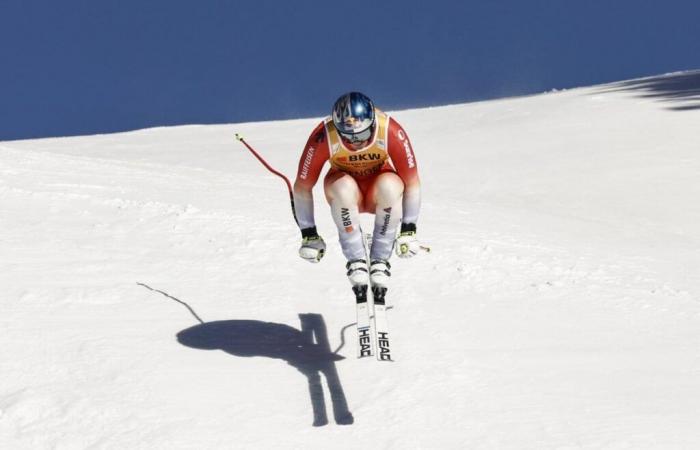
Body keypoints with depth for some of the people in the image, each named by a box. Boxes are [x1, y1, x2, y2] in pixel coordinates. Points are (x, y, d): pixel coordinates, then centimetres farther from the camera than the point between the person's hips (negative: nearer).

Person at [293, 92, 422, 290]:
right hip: (344, 187, 0)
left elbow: (412, 183, -18)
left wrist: (409, 231, -16)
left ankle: (380, 259, -18)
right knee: (343, 187, -36)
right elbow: (302, 187, -18)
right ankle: (355, 259, -19)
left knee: (391, 185, -35)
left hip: (379, 190, 0)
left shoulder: (391, 132, -30)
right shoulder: (323, 137, -30)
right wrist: (309, 235, -13)